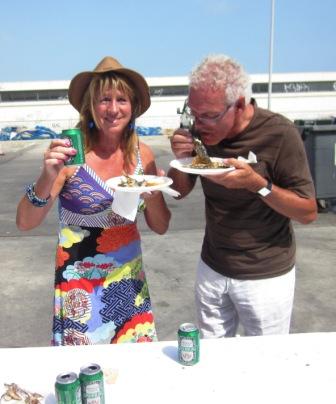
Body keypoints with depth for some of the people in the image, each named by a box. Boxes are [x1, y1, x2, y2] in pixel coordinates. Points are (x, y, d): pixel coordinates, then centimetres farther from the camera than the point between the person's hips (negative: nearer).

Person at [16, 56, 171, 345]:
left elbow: (161, 227, 3)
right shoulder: (72, 152, -14)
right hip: (80, 283, -3)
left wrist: (152, 196, -17)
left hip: (129, 278, 4)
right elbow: (25, 223, -17)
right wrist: (49, 176, -33)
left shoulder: (142, 154, -3)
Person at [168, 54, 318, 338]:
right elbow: (180, 191, 5)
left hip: (266, 275, -4)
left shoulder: (279, 134, -19)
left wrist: (256, 183, -30)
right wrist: (181, 159, -16)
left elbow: (308, 213, -16)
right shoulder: (201, 132, -5)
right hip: (212, 269, 4)